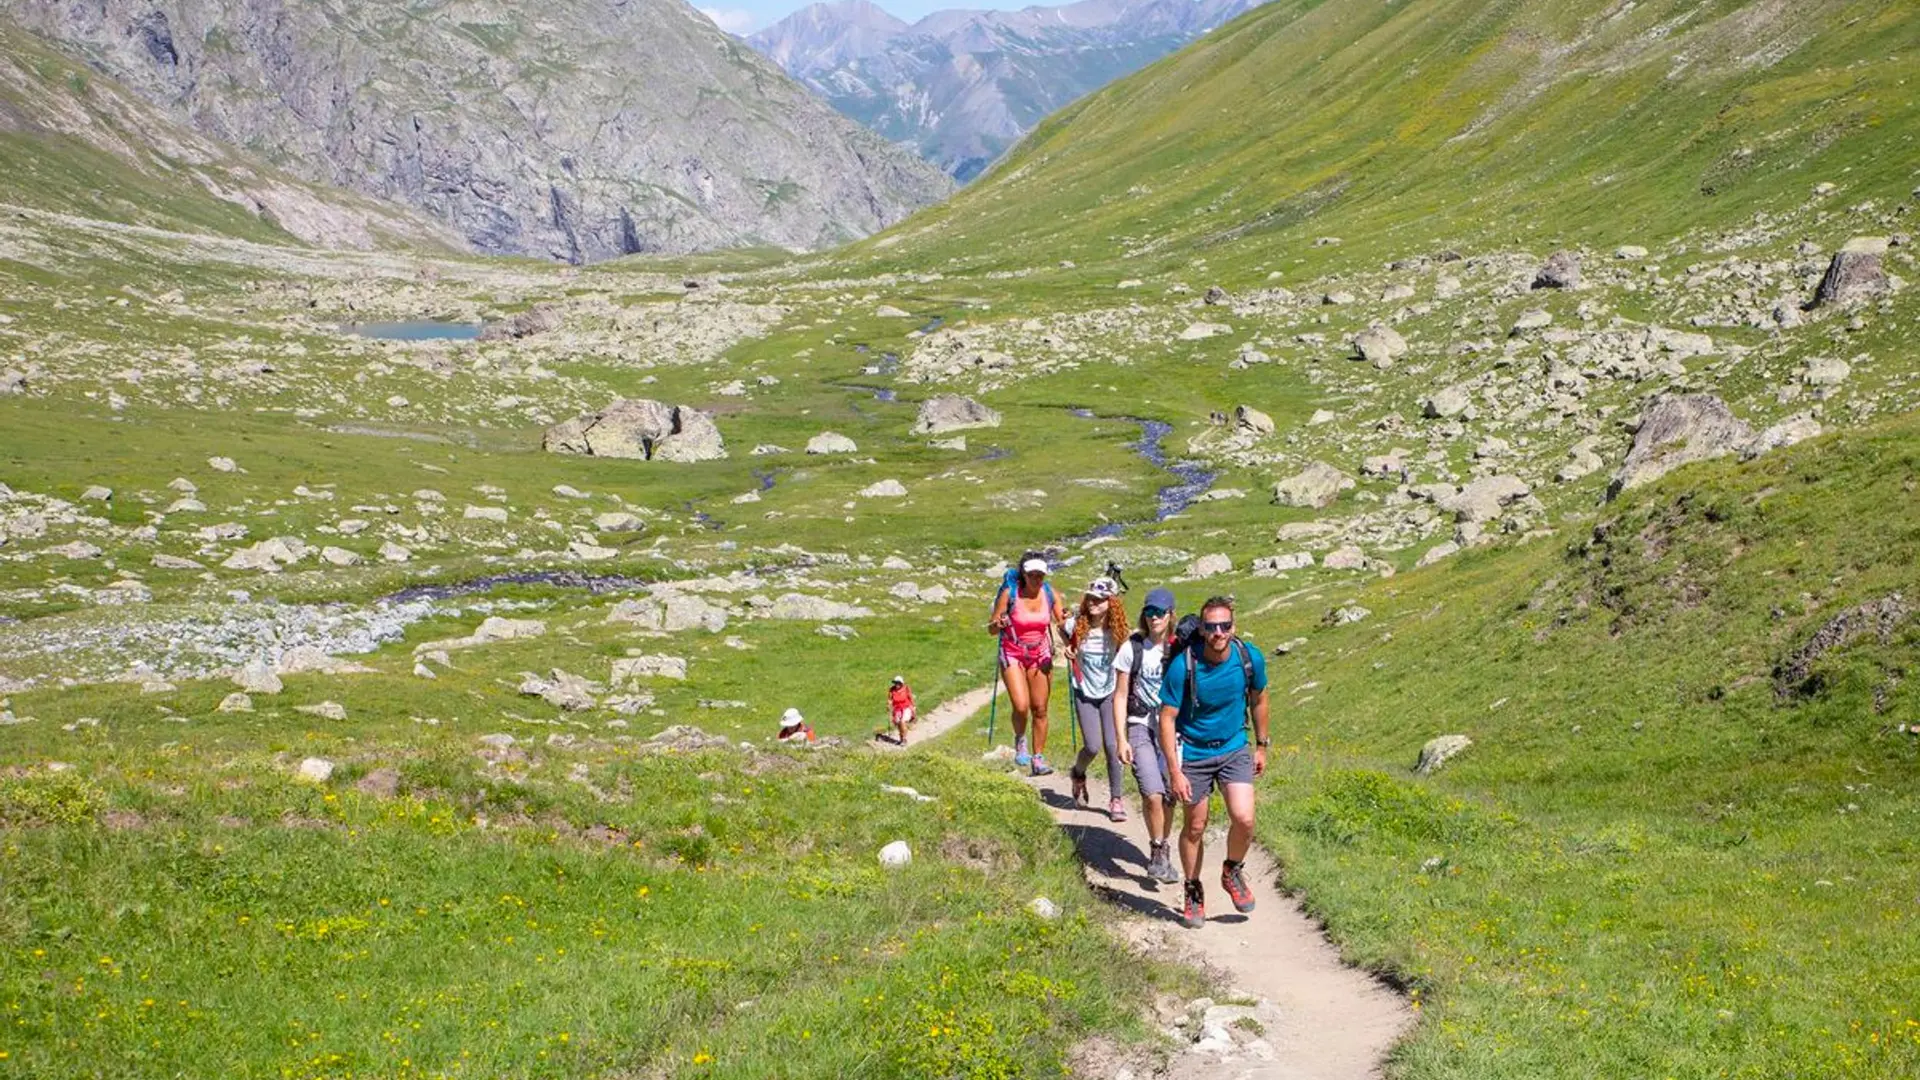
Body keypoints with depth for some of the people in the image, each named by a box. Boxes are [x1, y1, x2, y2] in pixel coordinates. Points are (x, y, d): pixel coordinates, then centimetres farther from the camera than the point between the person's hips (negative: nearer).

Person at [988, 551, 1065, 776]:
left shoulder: (1049, 593, -5)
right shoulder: (1009, 593, -13)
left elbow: (1061, 624, 2)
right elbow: (992, 628, -8)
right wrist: (998, 624, -30)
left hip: (1040, 655, 3)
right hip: (1013, 655, -3)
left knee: (1040, 709, 1)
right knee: (1021, 707, -16)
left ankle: (1038, 758, 12)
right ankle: (1020, 740, 14)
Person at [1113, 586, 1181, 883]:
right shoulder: (1132, 648, -2)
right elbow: (1120, 695, 0)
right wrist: (1121, 739, -5)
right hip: (1140, 727, -2)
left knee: (1168, 797, 3)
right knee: (1153, 795, -16)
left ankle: (1160, 853, 24)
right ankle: (1159, 852, 2)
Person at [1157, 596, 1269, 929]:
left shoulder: (1250, 658, -14)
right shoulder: (1182, 666, -23)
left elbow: (1258, 699, 7)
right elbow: (1167, 718, -15)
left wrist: (1262, 746, 14)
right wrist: (1175, 772, -18)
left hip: (1234, 748, 2)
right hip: (1193, 753, -2)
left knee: (1243, 819, -15)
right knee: (1194, 828, 7)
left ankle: (1233, 872, 15)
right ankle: (1193, 893, 29)